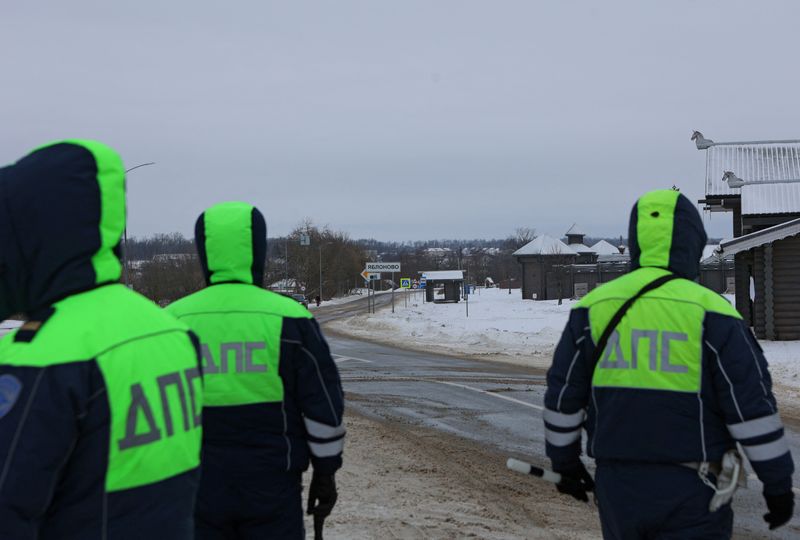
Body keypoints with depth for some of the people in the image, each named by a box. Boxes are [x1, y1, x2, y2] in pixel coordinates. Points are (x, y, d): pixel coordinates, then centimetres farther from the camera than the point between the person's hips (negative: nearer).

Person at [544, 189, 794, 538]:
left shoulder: (593, 308, 1)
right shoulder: (709, 312, -10)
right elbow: (752, 408, -9)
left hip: (617, 486, 4)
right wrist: (778, 484, 1)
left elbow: (563, 395, 7)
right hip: (691, 493, -3)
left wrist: (565, 462, 21)